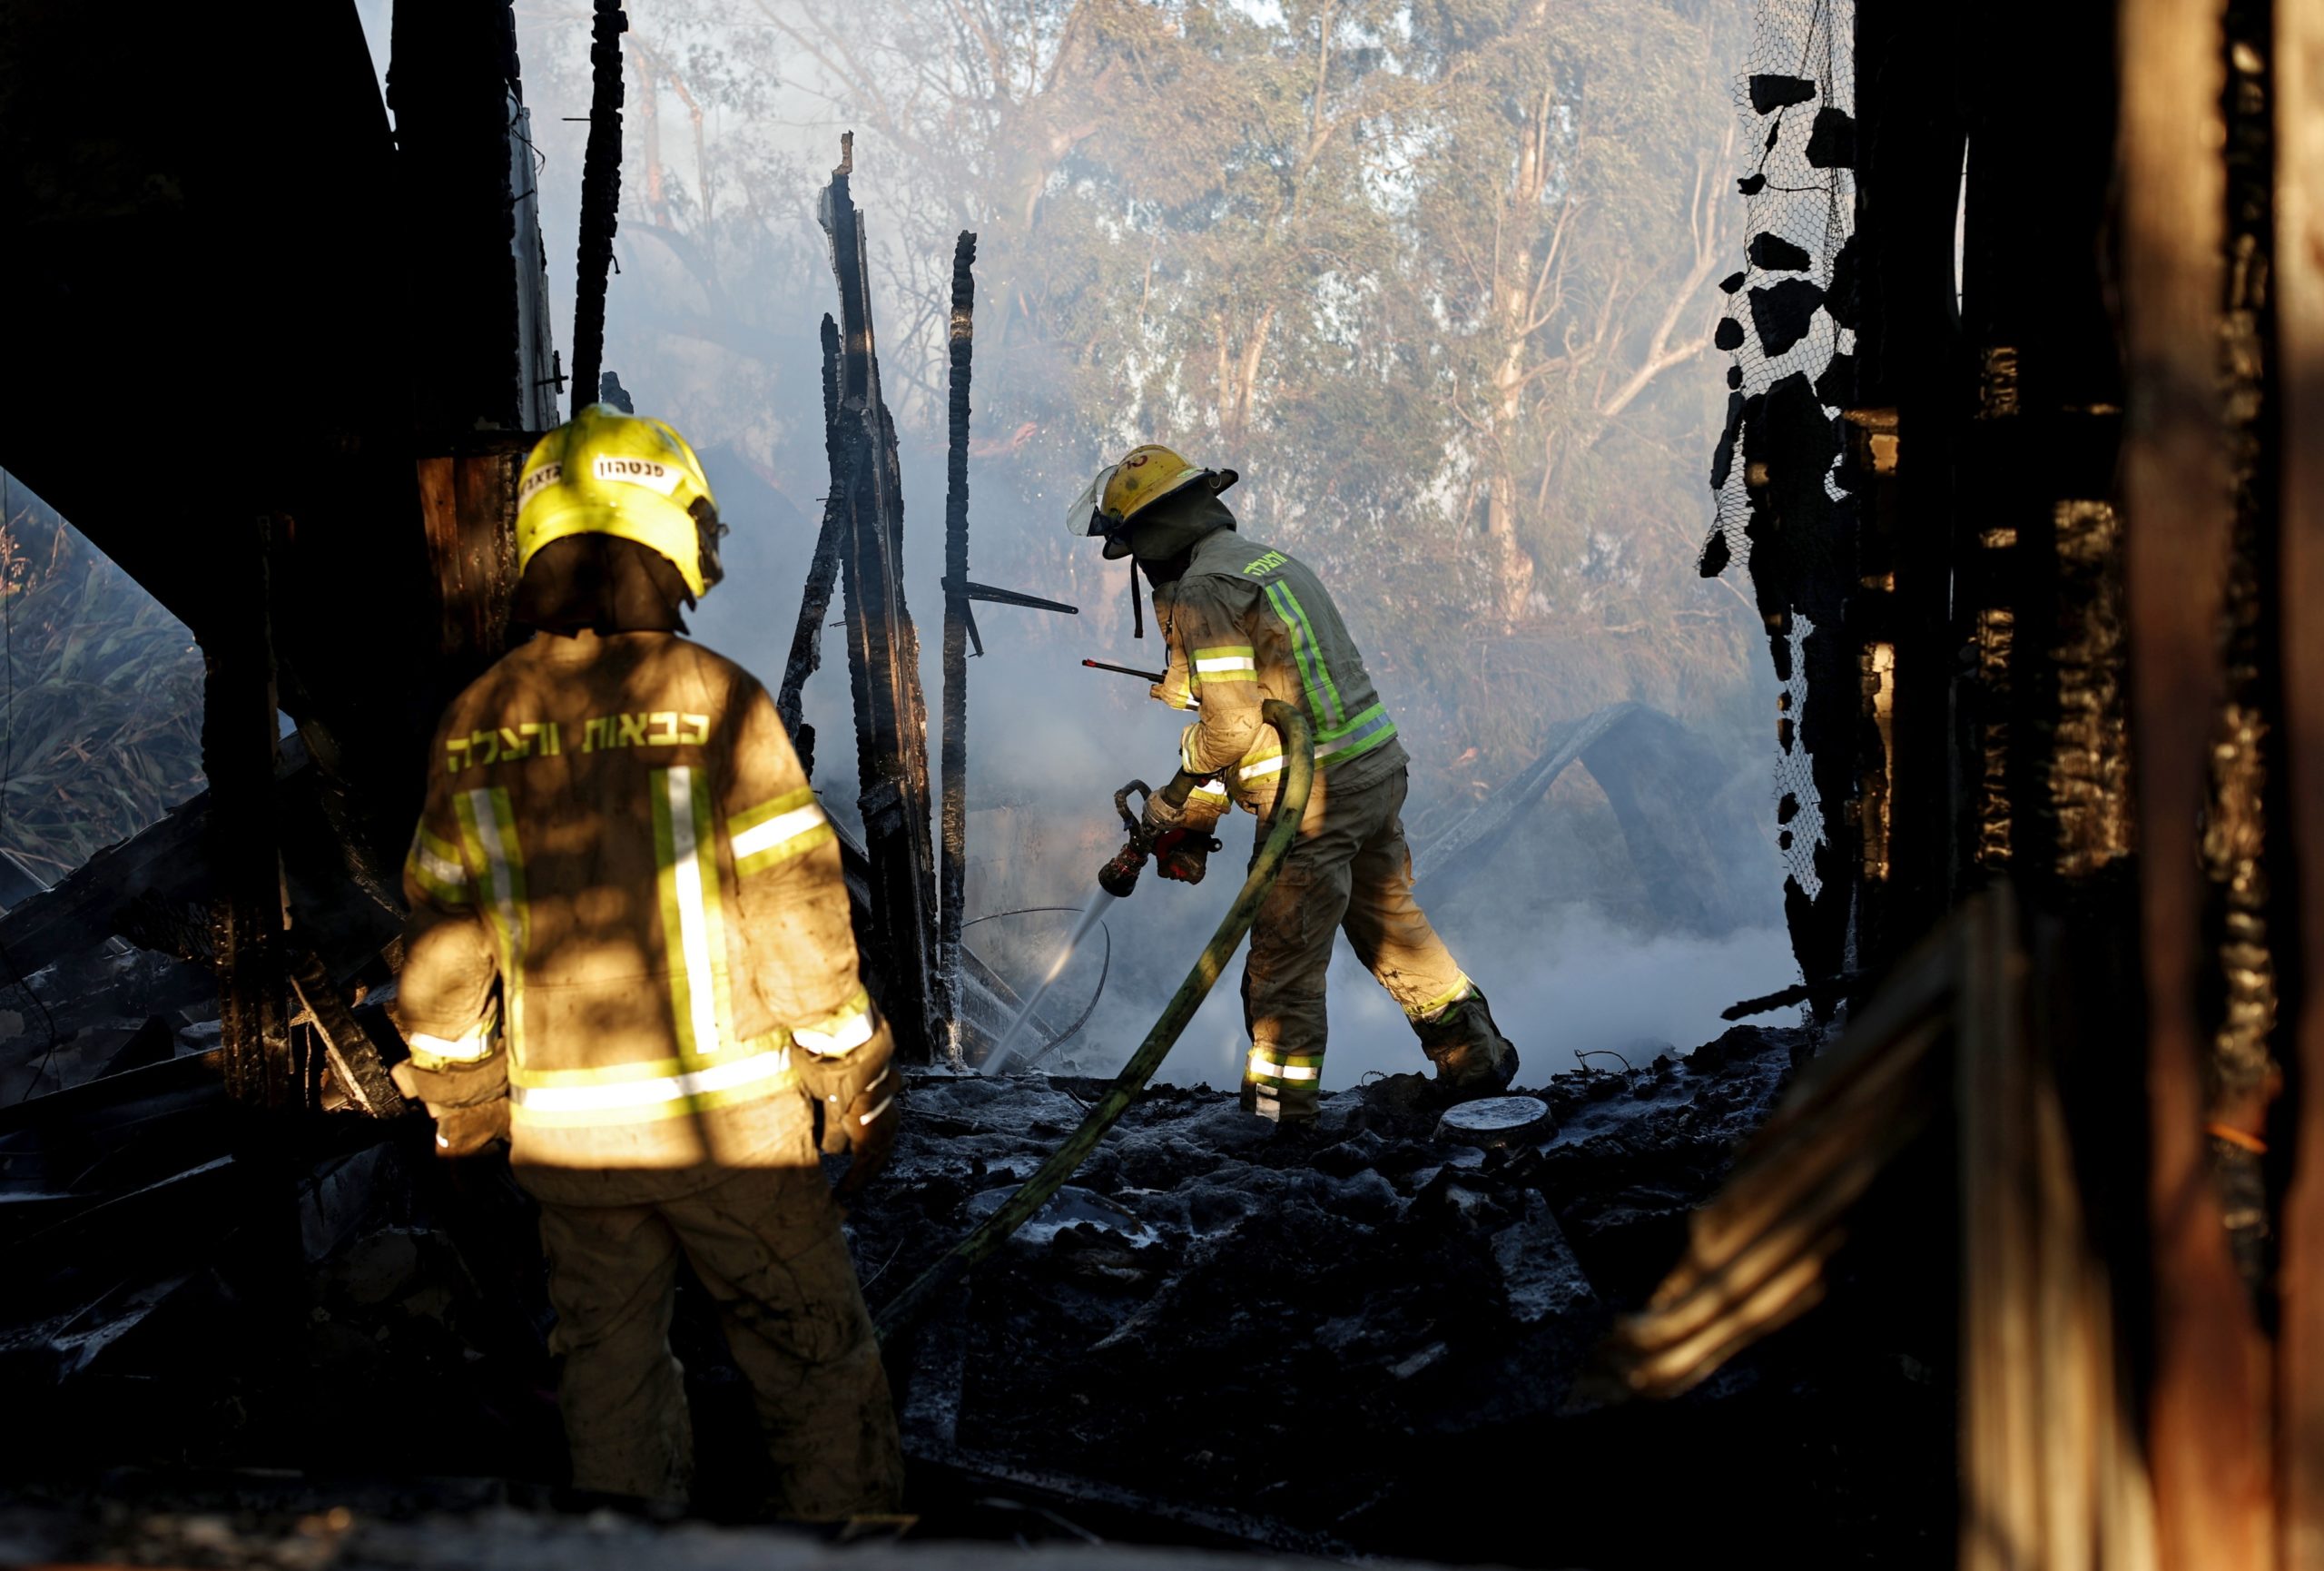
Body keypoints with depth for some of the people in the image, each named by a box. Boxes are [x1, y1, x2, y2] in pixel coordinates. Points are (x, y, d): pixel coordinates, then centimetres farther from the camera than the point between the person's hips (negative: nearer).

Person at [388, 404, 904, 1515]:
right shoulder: (711, 701, -13)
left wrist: (459, 1098, 19)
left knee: (608, 1375, 16)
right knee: (817, 1373, 7)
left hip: (564, 1130, 4)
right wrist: (857, 1086, -1)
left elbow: (441, 944, 6)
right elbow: (797, 917, -12)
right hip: (726, 1121, -4)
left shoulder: (475, 726, 1)